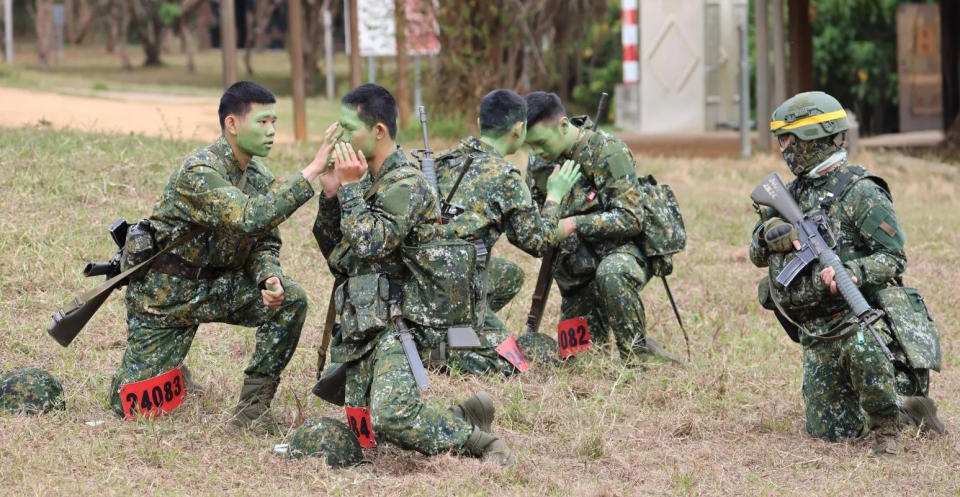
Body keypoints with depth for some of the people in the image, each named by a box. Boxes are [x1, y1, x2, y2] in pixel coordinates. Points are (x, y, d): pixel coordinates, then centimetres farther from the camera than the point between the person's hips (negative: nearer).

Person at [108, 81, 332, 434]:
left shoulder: (260, 176, -1)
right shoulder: (199, 173, -26)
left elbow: (265, 242, 7)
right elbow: (249, 219, -41)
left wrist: (270, 277, -17)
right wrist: (311, 173, -43)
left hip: (218, 284, 6)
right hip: (165, 293, -6)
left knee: (290, 300, -19)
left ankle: (252, 408, -11)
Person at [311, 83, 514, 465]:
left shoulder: (405, 184, -12)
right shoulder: (369, 183, 15)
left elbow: (370, 243, -23)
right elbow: (334, 252, 18)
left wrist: (351, 187, -13)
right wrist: (331, 194, 5)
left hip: (397, 322, -10)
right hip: (362, 324, 10)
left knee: (391, 417, -28)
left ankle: (475, 439, -10)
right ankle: (461, 420, 13)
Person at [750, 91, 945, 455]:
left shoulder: (859, 192, -11)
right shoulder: (793, 193, 11)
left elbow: (894, 258, -13)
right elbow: (758, 255, 12)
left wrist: (850, 273, -30)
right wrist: (771, 232, -11)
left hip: (857, 315, -7)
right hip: (816, 334, 7)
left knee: (861, 347, -44)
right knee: (830, 432, 7)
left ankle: (887, 425, -19)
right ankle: (906, 407, 31)